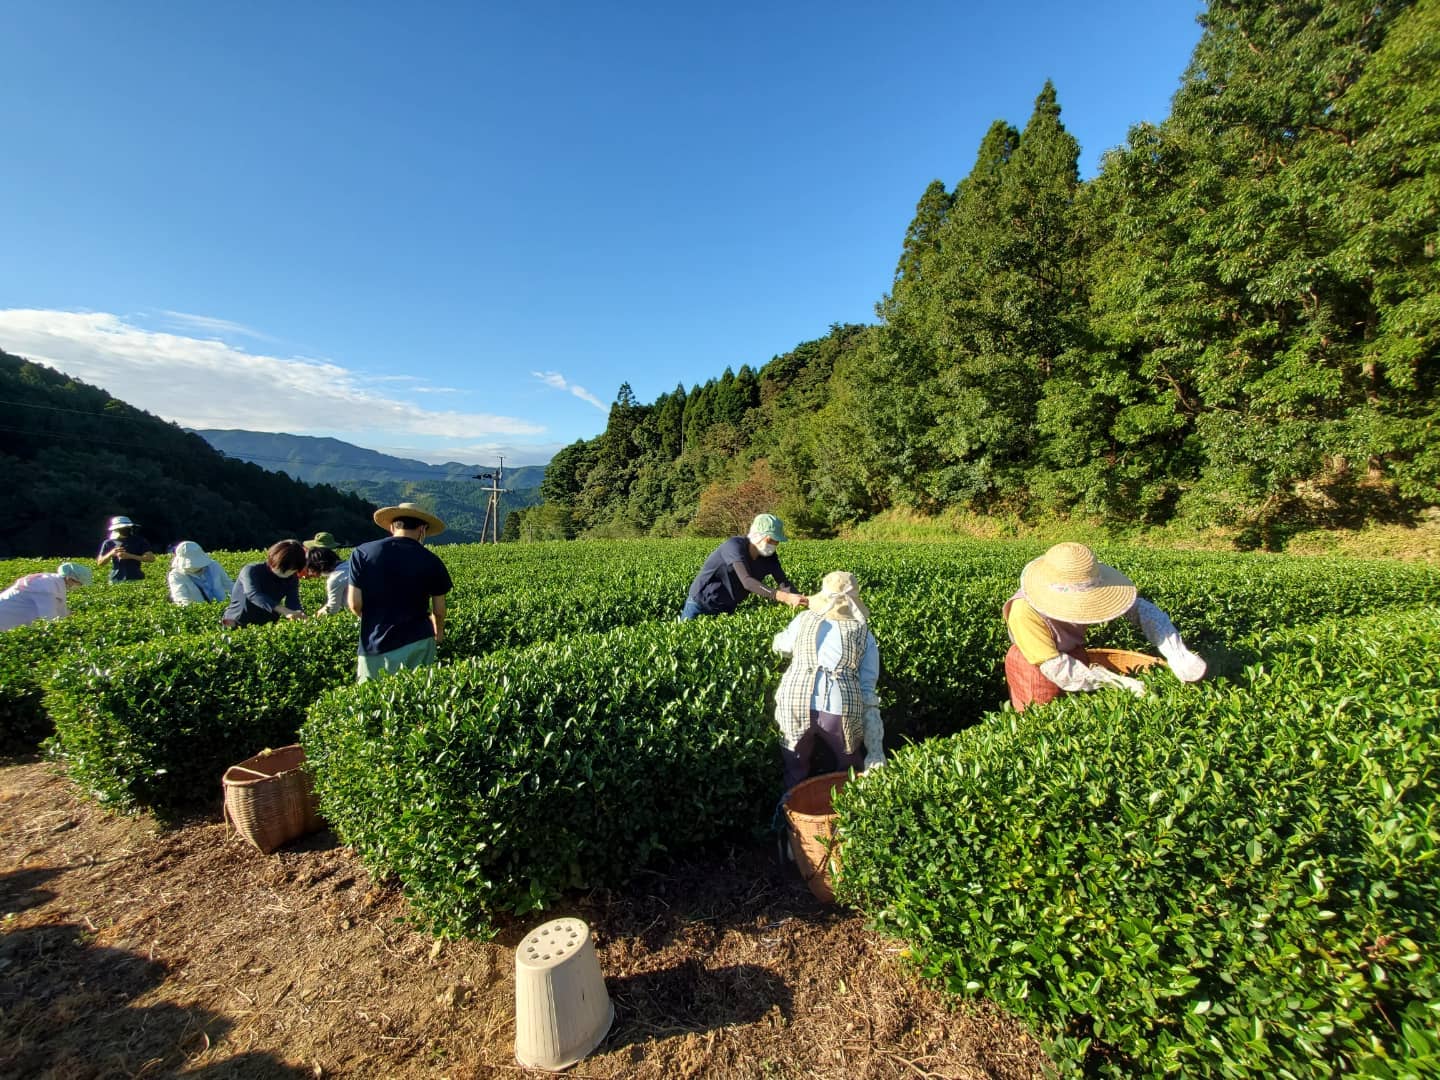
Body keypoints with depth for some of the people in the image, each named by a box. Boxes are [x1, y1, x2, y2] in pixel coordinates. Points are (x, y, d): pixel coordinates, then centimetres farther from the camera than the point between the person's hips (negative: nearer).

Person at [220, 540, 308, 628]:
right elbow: (254, 595, -36)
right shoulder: (251, 571, -18)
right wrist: (285, 611, -51)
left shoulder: (291, 579, -4)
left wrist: (299, 614, -42)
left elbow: (293, 602, -16)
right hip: (236, 625, -3)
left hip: (266, 626, 4)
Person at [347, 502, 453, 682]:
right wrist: (439, 632, 23)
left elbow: (355, 604, -4)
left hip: (375, 645, 0)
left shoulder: (362, 553, -3)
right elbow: (439, 611, 2)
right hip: (417, 643, 0)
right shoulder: (431, 562, -4)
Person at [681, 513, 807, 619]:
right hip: (700, 604, -5)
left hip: (727, 609, 5)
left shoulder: (769, 557, -8)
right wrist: (784, 597, -52)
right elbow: (747, 581, -42)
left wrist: (796, 598, -38)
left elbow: (784, 583, -15)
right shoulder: (735, 545, -29)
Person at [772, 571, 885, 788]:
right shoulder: (865, 635, 15)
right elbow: (868, 691, 7)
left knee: (795, 773, 24)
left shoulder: (804, 619, 17)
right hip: (840, 709, 0)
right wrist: (875, 748, 7)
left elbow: (779, 646, 36)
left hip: (794, 703, 1)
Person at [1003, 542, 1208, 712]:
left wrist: (1178, 657, -22)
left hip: (1075, 655, 4)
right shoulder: (1025, 612, -34)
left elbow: (1140, 608, -13)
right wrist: (1119, 683, -32)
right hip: (1036, 669, -4)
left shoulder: (1083, 592, -20)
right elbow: (1056, 668, -31)